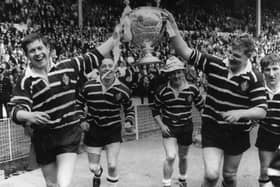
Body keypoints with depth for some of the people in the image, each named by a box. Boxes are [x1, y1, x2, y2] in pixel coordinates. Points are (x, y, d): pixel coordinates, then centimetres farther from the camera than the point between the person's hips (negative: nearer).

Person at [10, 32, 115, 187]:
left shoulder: (68, 67, -1)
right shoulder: (25, 82, -6)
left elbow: (94, 57, 3)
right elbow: (17, 111, -15)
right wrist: (28, 116, -38)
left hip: (69, 133, -1)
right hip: (44, 138, 1)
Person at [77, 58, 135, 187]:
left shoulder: (123, 90, -9)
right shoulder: (88, 87, -10)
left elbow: (129, 109, 7)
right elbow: (78, 105, 6)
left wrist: (128, 121, -11)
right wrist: (82, 120, -6)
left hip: (113, 130, -1)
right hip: (93, 129, 1)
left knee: (112, 166, -8)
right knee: (93, 167, 11)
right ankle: (98, 174, 50)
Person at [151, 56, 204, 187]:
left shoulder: (192, 89, -9)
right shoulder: (162, 91, -9)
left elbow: (202, 107, 2)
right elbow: (155, 110, 2)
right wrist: (161, 125, -9)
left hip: (186, 128, 2)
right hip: (169, 128, -1)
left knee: (183, 157, 18)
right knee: (170, 157, -16)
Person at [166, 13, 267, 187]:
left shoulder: (255, 78, -11)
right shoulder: (214, 65, -8)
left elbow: (261, 111, -15)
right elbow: (185, 52, -12)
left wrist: (240, 113, -33)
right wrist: (173, 25, -23)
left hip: (238, 133, 1)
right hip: (212, 128, -1)